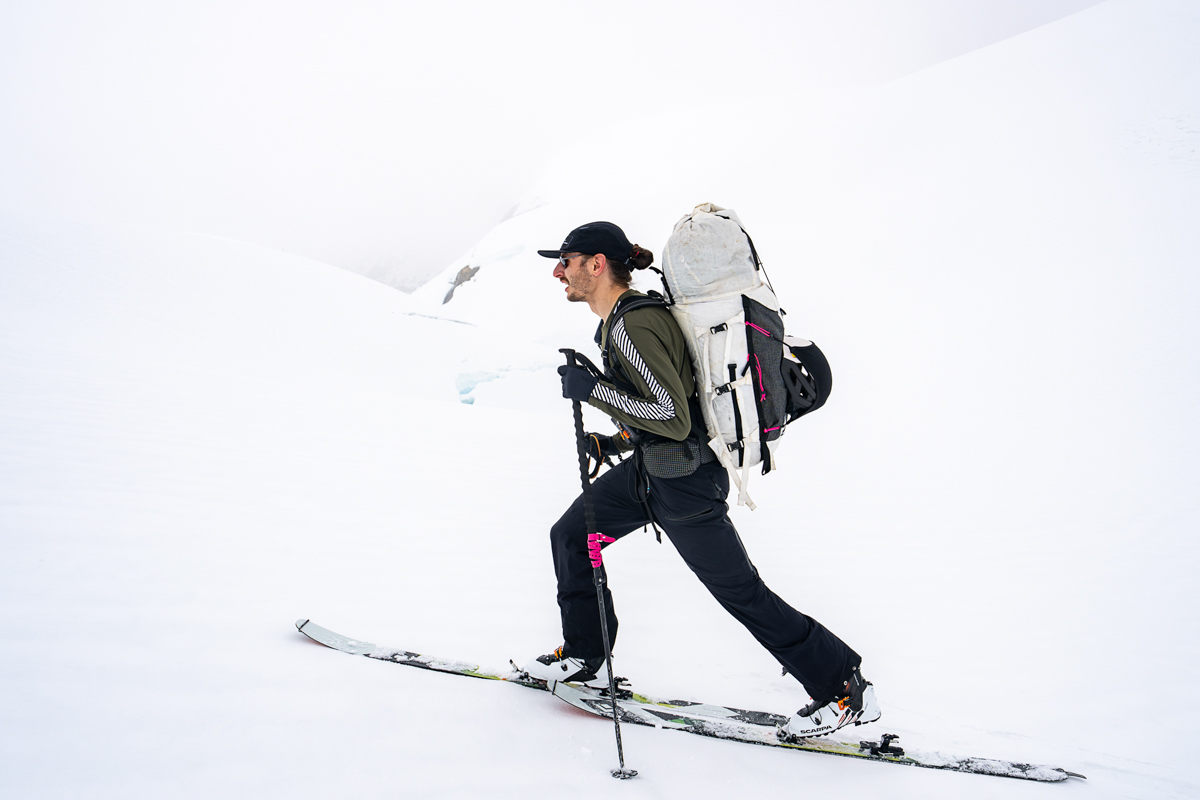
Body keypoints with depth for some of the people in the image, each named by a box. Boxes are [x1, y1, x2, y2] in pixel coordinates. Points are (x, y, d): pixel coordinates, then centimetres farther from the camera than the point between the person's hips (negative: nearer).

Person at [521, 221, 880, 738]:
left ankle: (844, 688, 17)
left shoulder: (631, 326, -23)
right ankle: (584, 659, 31)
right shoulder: (622, 319, 8)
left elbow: (674, 417, -27)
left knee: (741, 593, 1)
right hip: (651, 467, 10)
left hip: (683, 481, -10)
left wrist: (592, 389, -24)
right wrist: (617, 442, 14)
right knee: (570, 536, 16)